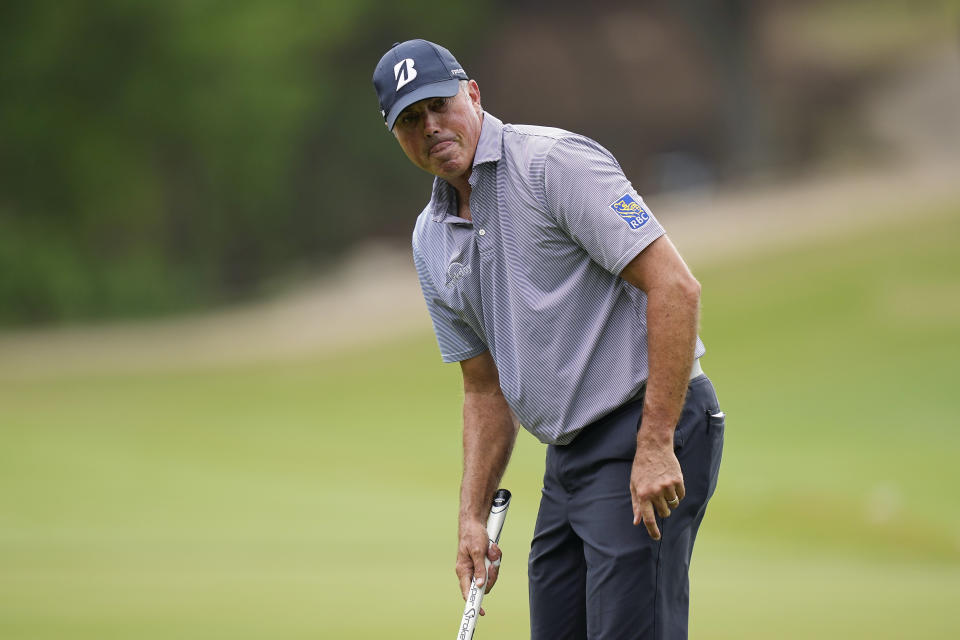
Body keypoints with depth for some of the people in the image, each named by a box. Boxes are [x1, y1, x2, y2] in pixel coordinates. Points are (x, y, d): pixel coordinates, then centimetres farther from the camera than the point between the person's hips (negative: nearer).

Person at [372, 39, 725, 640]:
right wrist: (473, 516, 12)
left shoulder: (556, 162, -11)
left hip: (653, 432, -9)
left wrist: (655, 446, -21)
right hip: (568, 455, 9)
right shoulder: (432, 241, 15)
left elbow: (674, 286, -17)